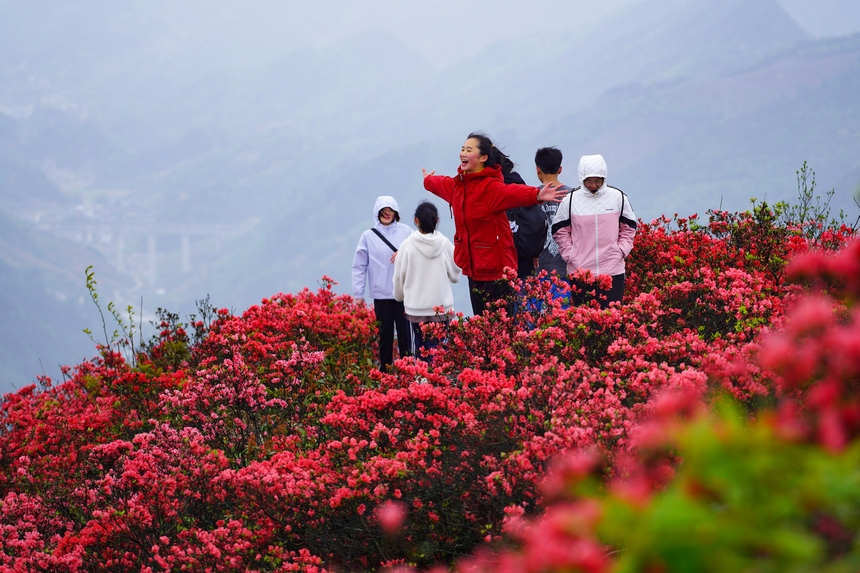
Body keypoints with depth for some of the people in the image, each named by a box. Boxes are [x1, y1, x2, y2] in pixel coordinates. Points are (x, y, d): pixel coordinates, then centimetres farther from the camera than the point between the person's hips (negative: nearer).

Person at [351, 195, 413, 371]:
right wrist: (358, 294, 1)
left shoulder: (406, 231, 5)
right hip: (381, 294, 0)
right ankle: (385, 368, 12)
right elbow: (359, 267, 5)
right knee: (385, 333, 4)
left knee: (404, 331, -2)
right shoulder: (368, 236, 4)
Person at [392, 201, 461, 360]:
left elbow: (399, 276, 4)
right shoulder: (444, 243, -5)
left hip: (415, 307, 0)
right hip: (441, 306, 0)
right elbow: (455, 274, 6)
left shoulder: (407, 245, -6)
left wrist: (400, 296, 23)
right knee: (437, 347, 1)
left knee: (419, 347, 9)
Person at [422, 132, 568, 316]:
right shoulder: (456, 185, 10)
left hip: (495, 270, -8)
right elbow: (439, 184, 34)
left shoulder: (491, 187, -16)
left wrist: (536, 195, -57)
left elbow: (512, 192, -37)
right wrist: (427, 181, 57)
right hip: (474, 270, 8)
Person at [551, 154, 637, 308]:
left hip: (613, 272, 0)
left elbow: (628, 229, 12)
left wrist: (621, 252, 0)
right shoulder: (570, 200, 0)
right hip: (579, 272, 0)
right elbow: (560, 231, 8)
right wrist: (570, 255, -2)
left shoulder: (618, 197, 3)